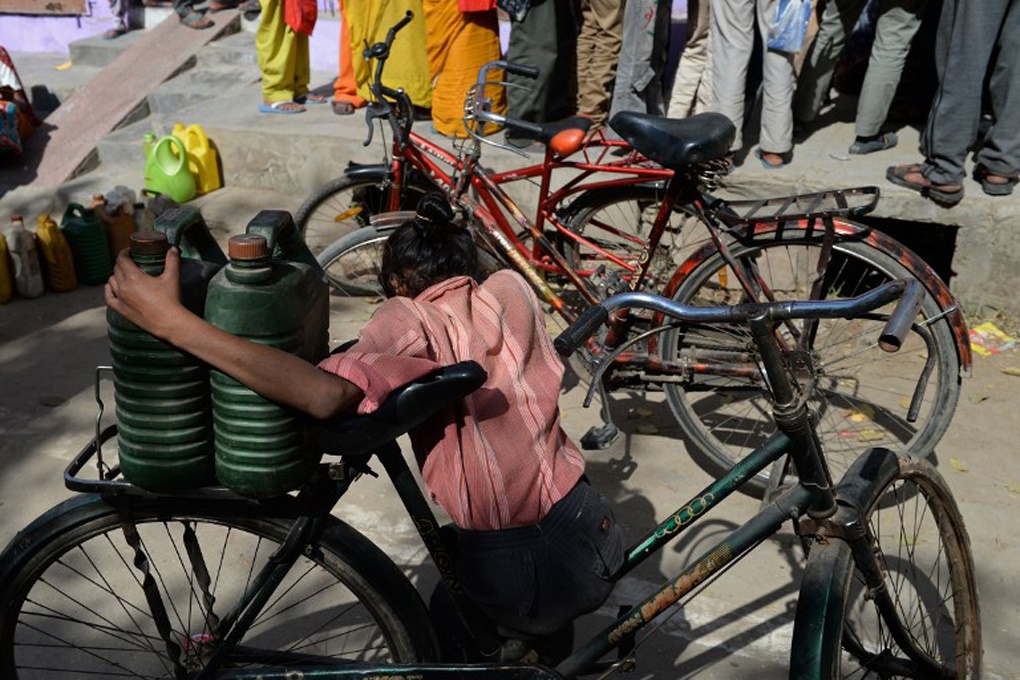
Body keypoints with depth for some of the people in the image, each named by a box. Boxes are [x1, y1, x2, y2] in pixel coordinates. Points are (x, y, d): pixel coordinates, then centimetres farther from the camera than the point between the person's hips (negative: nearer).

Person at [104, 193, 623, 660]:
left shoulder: (410, 318, -14)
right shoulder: (511, 289, 0)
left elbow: (326, 394, -34)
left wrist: (171, 321, -32)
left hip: (505, 579, -4)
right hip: (591, 546, 4)